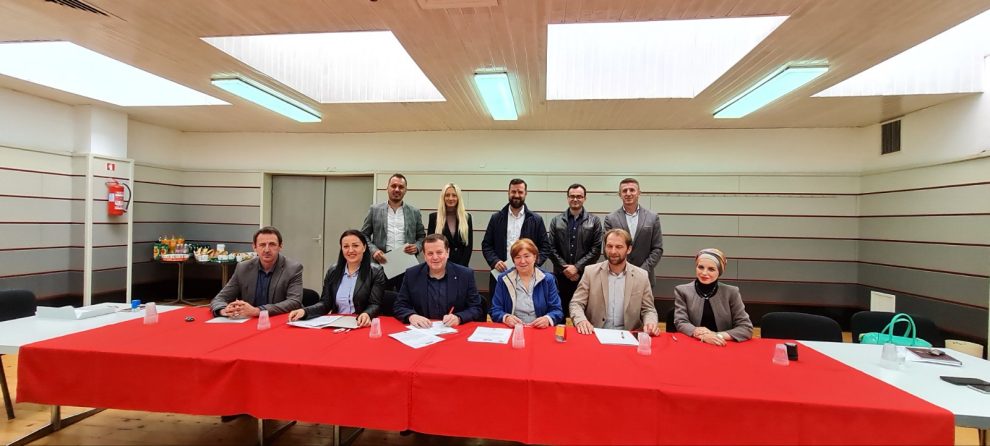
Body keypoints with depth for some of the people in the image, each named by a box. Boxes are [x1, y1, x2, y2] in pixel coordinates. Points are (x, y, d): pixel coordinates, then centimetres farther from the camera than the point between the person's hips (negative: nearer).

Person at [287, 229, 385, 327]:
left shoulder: (376, 272, -3)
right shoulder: (332, 271, 10)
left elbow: (375, 304, -9)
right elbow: (325, 303, 6)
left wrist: (367, 314, -32)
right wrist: (304, 311, -14)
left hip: (362, 325, -5)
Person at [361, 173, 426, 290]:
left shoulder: (415, 212, 9)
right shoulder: (374, 210, 7)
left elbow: (422, 236, 13)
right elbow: (364, 235, 8)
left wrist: (417, 247, -8)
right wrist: (373, 250, -9)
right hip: (382, 264, 0)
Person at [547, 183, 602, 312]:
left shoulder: (594, 221, 5)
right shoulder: (556, 221, 9)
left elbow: (596, 249, -1)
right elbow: (551, 248, 3)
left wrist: (577, 267, -8)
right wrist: (565, 268, -6)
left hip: (585, 276, -1)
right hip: (561, 276, 1)